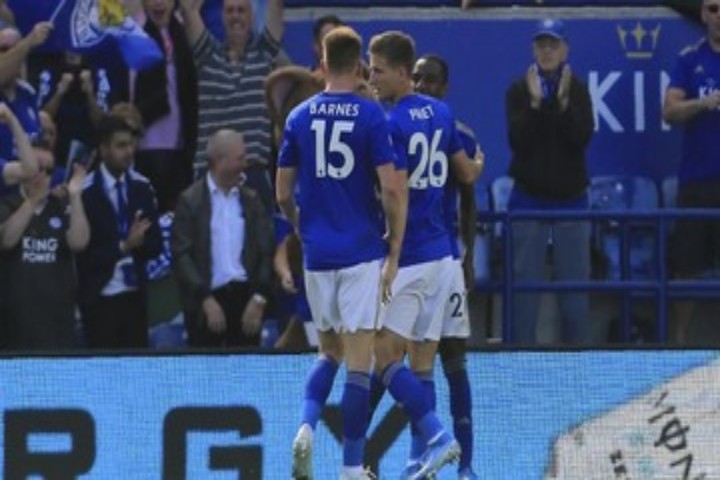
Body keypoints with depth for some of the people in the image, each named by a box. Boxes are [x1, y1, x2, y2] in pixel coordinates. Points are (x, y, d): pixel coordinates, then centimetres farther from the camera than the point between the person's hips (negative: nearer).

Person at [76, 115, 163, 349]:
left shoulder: (142, 188, 4)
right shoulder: (85, 193, -12)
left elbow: (155, 243, 7)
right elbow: (83, 253, -13)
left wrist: (136, 244, -15)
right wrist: (123, 247, -21)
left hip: (135, 295, 4)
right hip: (99, 298, -4)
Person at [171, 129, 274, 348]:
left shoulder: (251, 200, 10)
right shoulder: (190, 201, 0)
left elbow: (266, 252, 7)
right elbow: (182, 256, -6)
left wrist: (259, 299, -5)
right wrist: (206, 301, -14)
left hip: (245, 298, 3)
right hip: (206, 301, -3)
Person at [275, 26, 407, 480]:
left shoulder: (300, 117, 3)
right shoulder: (371, 116, -7)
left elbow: (283, 193, 8)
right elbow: (392, 190, -12)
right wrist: (394, 253, -4)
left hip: (317, 253, 3)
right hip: (362, 252, -3)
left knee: (329, 352, 19)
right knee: (360, 361, 1)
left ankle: (307, 427, -6)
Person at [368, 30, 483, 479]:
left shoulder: (391, 124, -14)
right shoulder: (440, 113, 8)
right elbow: (467, 174, 19)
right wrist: (479, 164, 41)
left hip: (406, 255, -8)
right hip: (441, 254, 8)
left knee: (384, 356, -5)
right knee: (423, 362, 8)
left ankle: (436, 435, -18)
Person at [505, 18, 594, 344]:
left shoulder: (578, 91, 3)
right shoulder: (519, 91, 0)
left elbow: (582, 137, -9)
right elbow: (518, 139, -10)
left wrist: (563, 102, -20)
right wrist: (535, 103, -19)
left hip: (571, 196, 1)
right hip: (529, 196, -1)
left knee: (575, 279, 3)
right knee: (524, 279, -2)